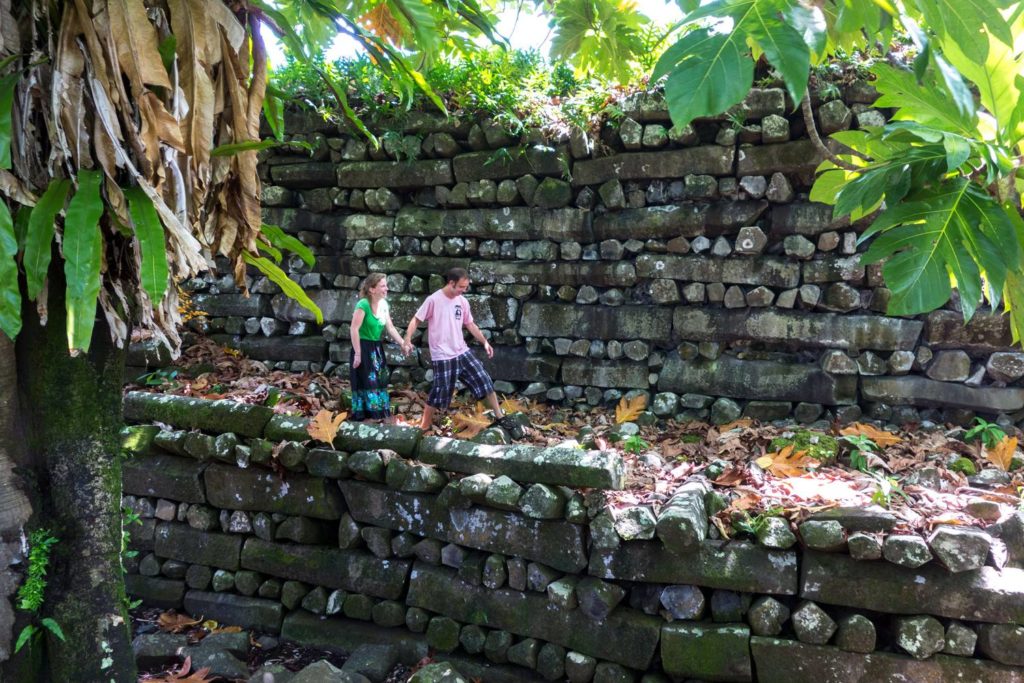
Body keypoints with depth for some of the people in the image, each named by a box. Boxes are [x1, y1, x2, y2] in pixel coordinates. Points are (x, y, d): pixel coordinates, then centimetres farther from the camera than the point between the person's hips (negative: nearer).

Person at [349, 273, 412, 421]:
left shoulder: (384, 304, 4)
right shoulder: (363, 304, -19)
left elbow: (390, 328, 8)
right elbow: (354, 329, -20)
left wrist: (403, 343, -1)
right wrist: (357, 353, -19)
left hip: (377, 348, 8)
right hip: (364, 348, -8)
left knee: (379, 383, 12)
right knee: (367, 383, -3)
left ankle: (379, 415, 22)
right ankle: (366, 417, 6)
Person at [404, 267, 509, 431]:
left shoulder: (462, 301, 6)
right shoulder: (433, 300, -13)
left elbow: (470, 324, 17)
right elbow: (416, 320, -9)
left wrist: (485, 342, 12)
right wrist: (408, 339, -23)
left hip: (462, 352, 6)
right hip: (442, 357, -6)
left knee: (484, 381, 4)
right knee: (439, 393, -1)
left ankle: (499, 417, 17)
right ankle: (424, 426, 17)